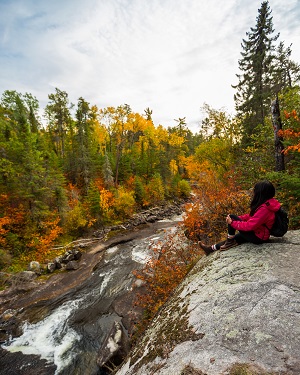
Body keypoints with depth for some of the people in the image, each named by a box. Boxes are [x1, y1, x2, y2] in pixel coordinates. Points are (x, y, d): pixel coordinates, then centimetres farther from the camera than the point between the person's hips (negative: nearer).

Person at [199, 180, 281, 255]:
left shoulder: (264, 209, -30)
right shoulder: (267, 202, 1)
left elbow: (250, 226, -28)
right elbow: (252, 216, 8)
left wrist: (232, 222, -17)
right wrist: (237, 218, -2)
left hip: (258, 237, -10)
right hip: (257, 232, 10)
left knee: (231, 218, -12)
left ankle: (230, 242, 3)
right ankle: (211, 248, 29)